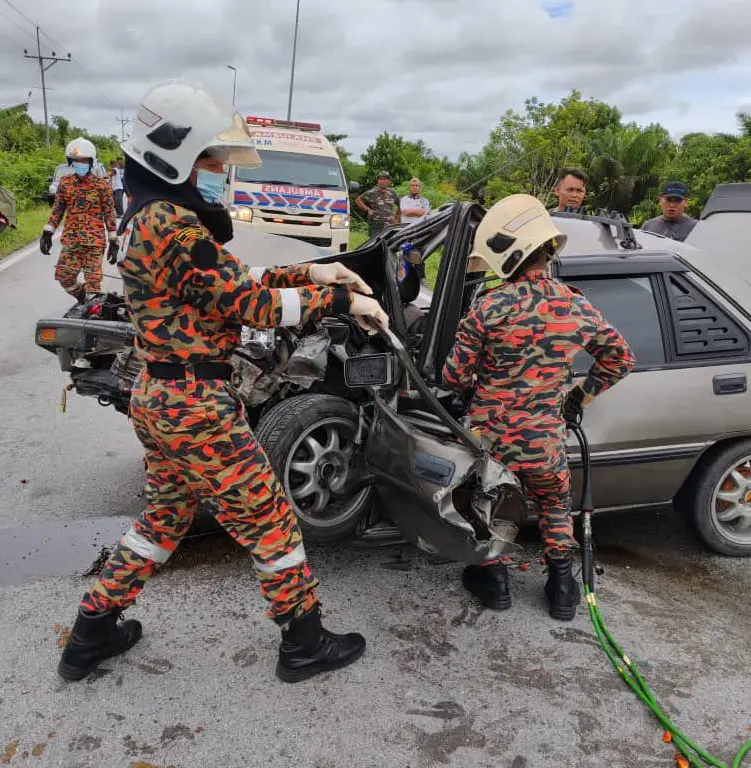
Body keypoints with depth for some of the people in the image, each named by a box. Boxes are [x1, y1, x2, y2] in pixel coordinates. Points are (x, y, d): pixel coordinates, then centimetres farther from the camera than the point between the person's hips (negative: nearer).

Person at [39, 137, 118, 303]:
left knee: (93, 280, -3)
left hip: (94, 240, -3)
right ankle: (82, 300, 28)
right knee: (64, 276, 1)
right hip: (71, 240, 3)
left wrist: (113, 242, -2)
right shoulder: (65, 183, 8)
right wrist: (47, 233, 7)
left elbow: (109, 213, 0)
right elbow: (57, 209, 14)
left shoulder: (101, 185, -1)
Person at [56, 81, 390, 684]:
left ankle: (91, 636, 37)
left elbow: (231, 282, 11)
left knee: (164, 517, 25)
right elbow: (246, 303, -19)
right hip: (197, 406, -10)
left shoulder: (144, 218, 12)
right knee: (270, 520, 5)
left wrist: (308, 271, 4)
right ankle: (304, 646, 23)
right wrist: (343, 299, -11)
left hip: (157, 396, 10)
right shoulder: (173, 223, -20)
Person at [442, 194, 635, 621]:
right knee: (556, 508, 29)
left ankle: (494, 582, 35)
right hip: (545, 442, 3)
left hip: (488, 437, -2)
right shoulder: (579, 309, -5)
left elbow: (455, 376, -11)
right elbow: (621, 359, 10)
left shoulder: (490, 306, -18)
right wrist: (581, 397, 18)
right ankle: (562, 590, 33)